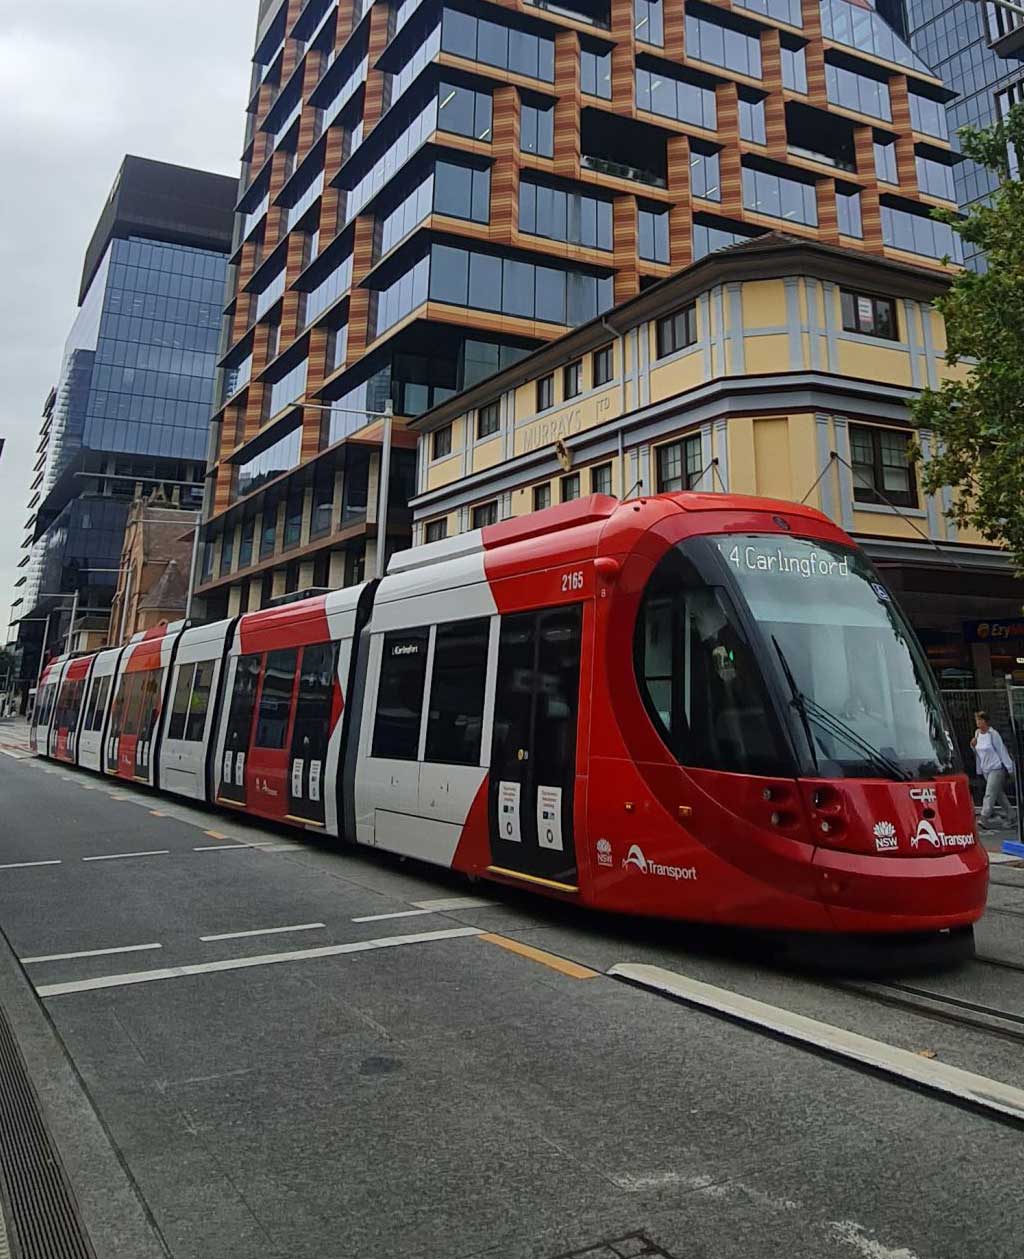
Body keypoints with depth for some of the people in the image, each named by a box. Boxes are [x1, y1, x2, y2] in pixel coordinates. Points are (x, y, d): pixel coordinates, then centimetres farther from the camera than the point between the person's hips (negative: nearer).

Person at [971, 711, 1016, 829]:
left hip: (996, 768, -7)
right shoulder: (977, 733, 7)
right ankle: (1011, 816, 26)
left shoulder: (993, 734, -13)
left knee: (990, 794, -13)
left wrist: (1009, 767, -9)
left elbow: (1002, 750, -10)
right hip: (985, 769, 7)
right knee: (999, 794, 15)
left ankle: (984, 818, -15)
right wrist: (973, 745, -4)